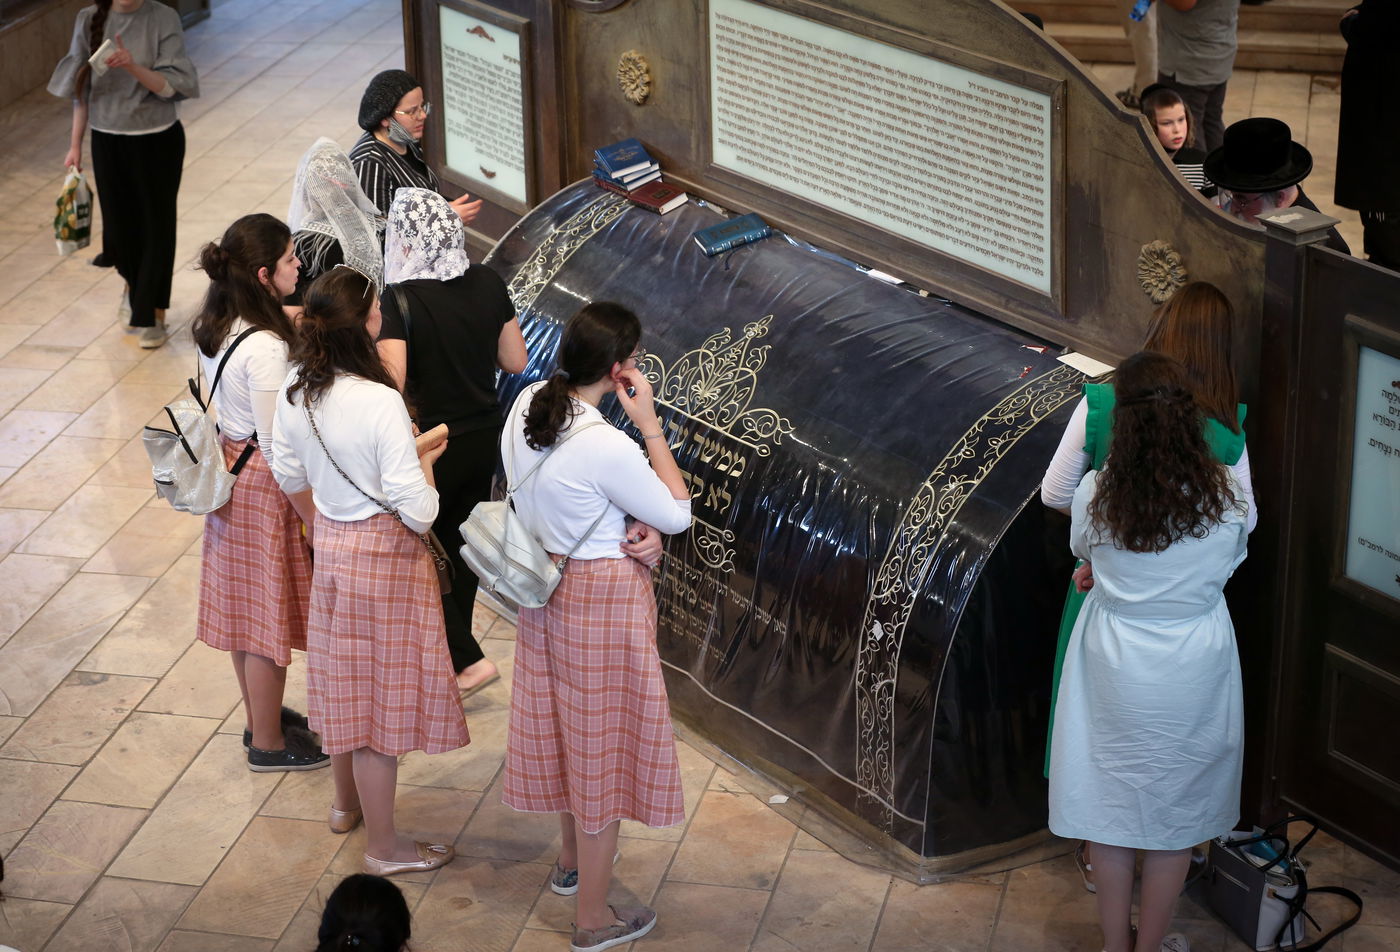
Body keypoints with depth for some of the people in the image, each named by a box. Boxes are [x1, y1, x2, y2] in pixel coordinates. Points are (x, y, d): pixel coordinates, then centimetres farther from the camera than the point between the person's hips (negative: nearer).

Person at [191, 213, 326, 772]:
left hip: (227, 470, 9)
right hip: (262, 486, -9)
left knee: (242, 603, 21)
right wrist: (314, 514, -17)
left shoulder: (214, 326, -1)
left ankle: (260, 715, 39)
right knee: (269, 611, 6)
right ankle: (269, 743, 20)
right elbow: (276, 448, -24)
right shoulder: (265, 348, -28)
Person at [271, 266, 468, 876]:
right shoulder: (380, 402, -29)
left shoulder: (295, 390, -7)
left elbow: (290, 476, 8)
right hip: (384, 553, -7)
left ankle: (347, 804, 45)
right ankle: (383, 846, 19)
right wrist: (423, 459, -6)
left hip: (331, 545, 7)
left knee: (343, 678, 24)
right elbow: (418, 511, -27)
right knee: (381, 693, 6)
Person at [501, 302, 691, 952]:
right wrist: (649, 423, -18)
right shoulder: (606, 448, -31)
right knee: (603, 745, 7)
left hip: (546, 589, 8)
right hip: (603, 598, -8)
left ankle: (573, 861, 48)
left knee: (569, 726, 26)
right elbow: (678, 515, -17)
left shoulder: (527, 406, -7)